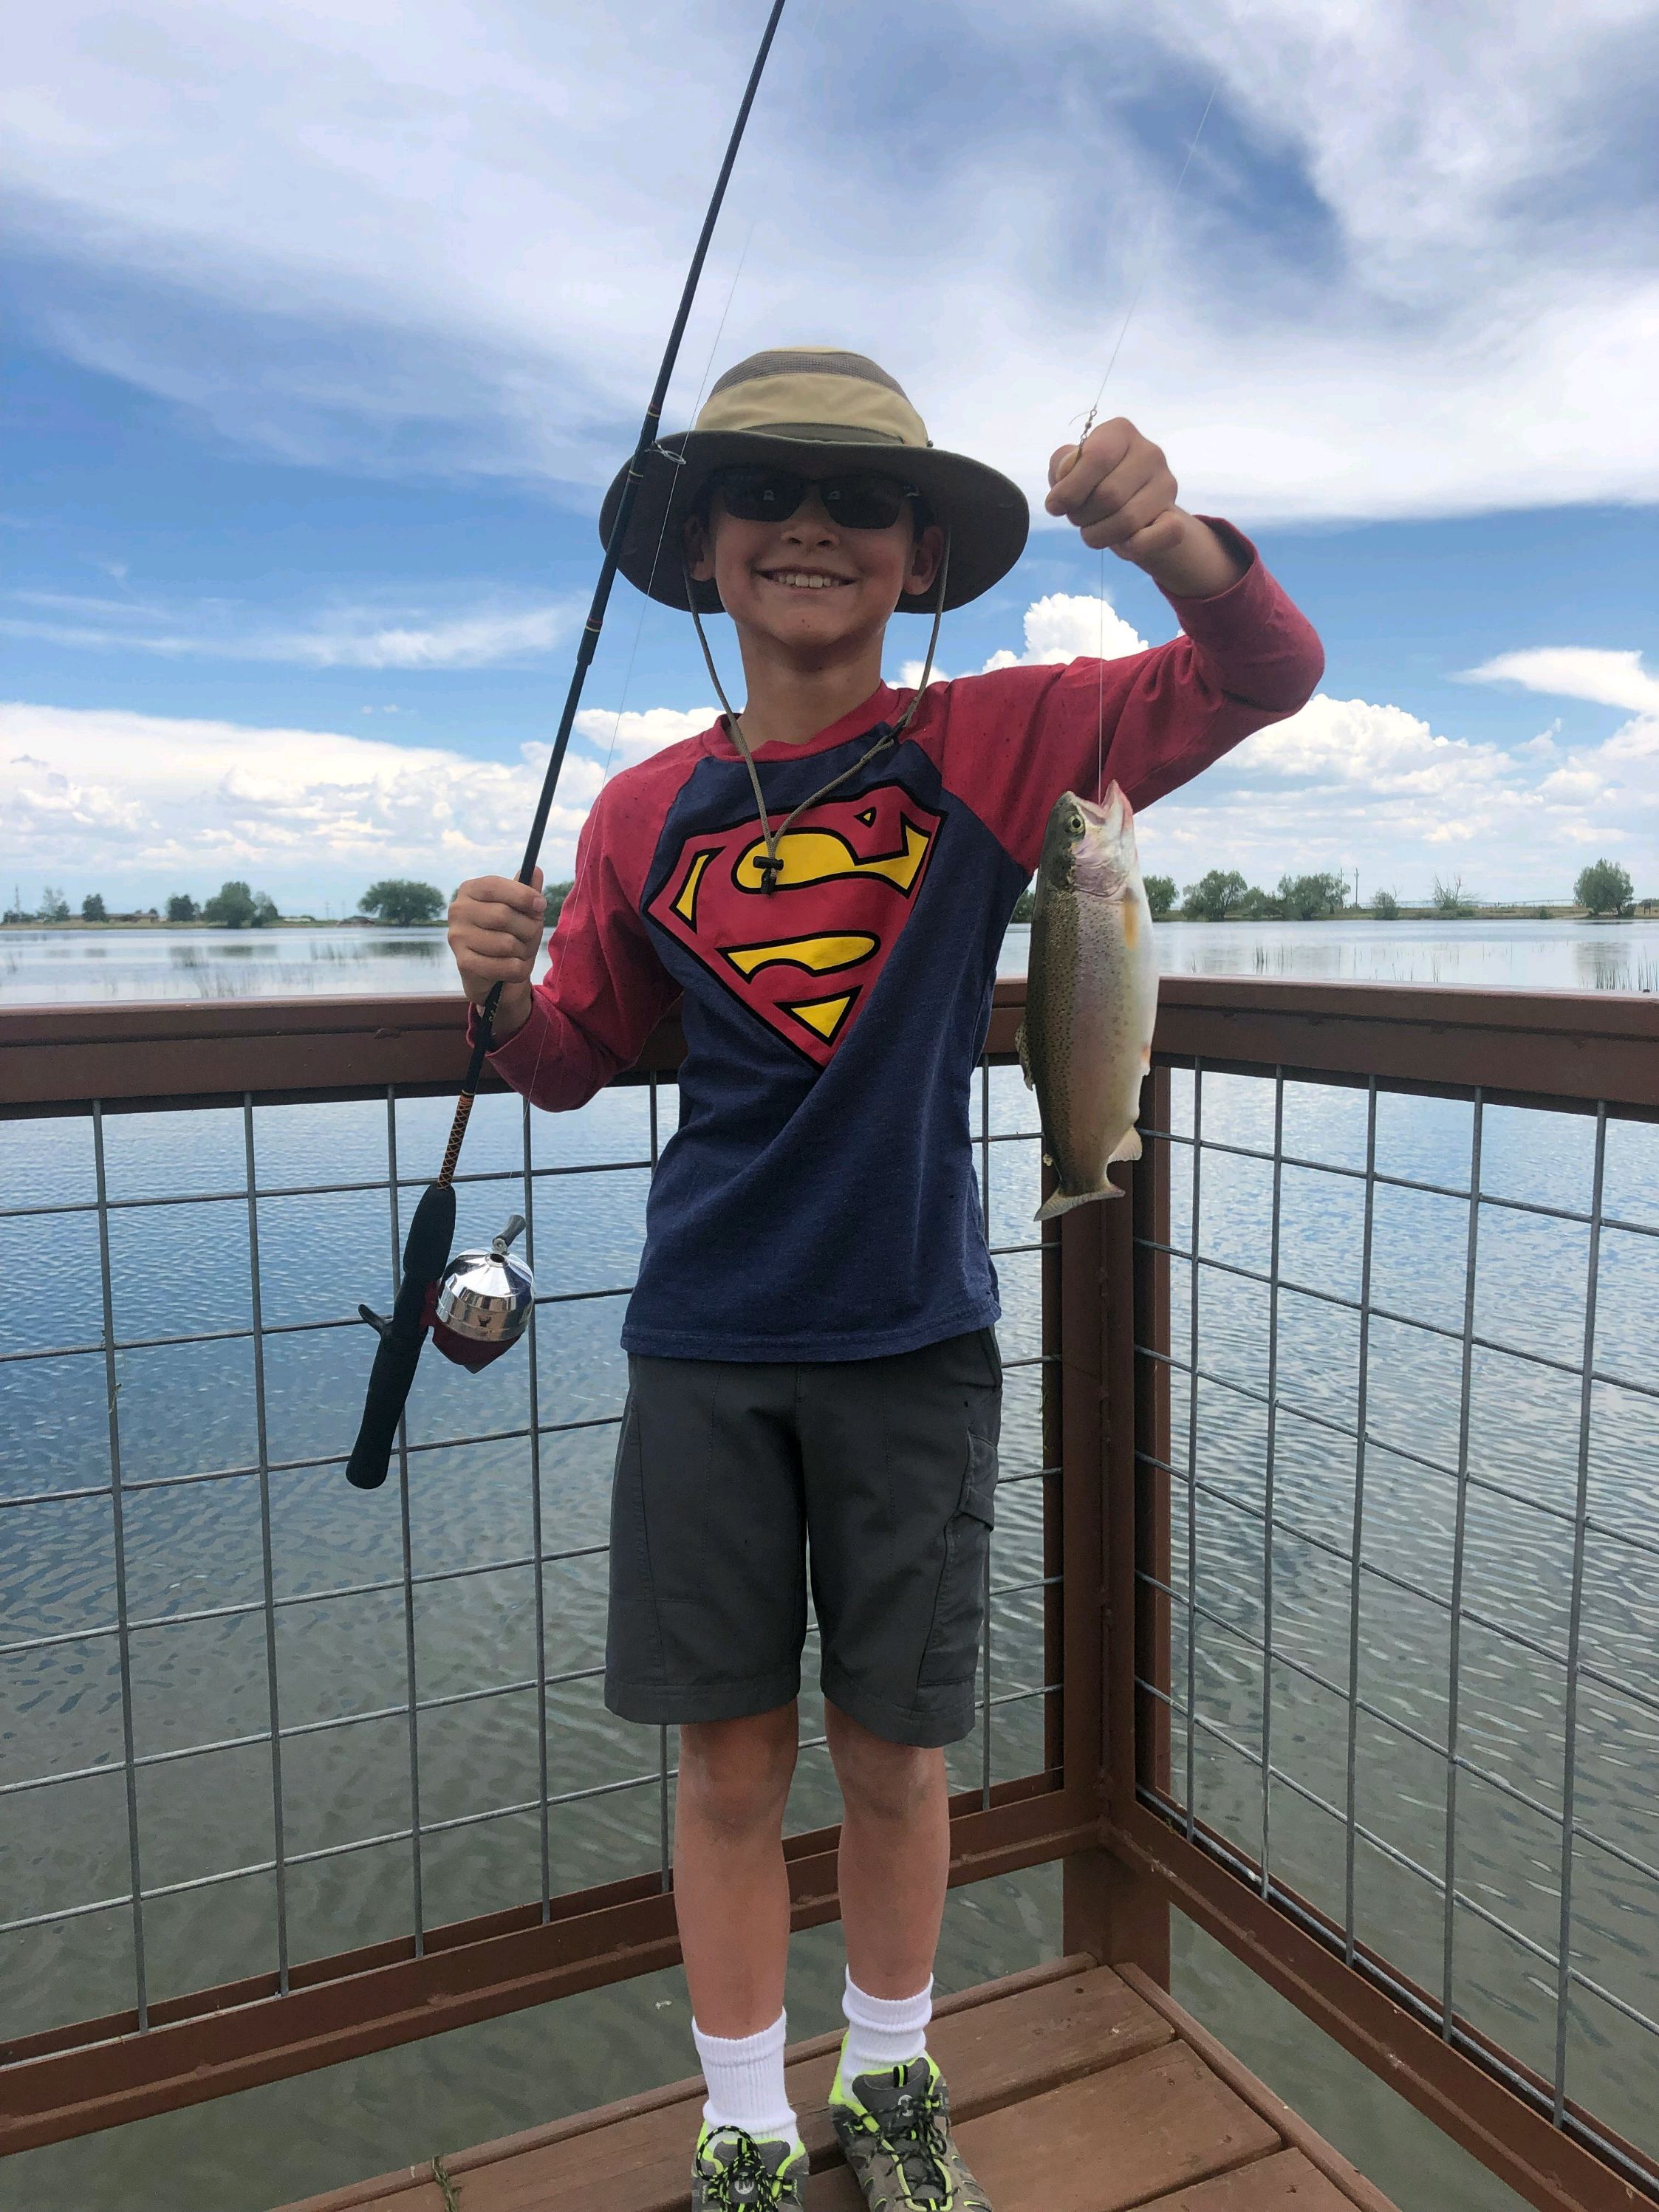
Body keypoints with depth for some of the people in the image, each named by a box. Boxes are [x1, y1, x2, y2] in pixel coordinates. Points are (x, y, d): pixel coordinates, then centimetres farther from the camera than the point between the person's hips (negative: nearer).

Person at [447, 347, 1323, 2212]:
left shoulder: (989, 747, -2)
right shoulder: (647, 811, 2)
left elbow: (1269, 677, -5)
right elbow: (577, 1062, 9)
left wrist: (1174, 538, -25)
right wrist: (503, 991, -14)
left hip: (910, 1339, 0)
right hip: (705, 1349, 1)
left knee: (892, 1753, 14)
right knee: (731, 1760, 10)